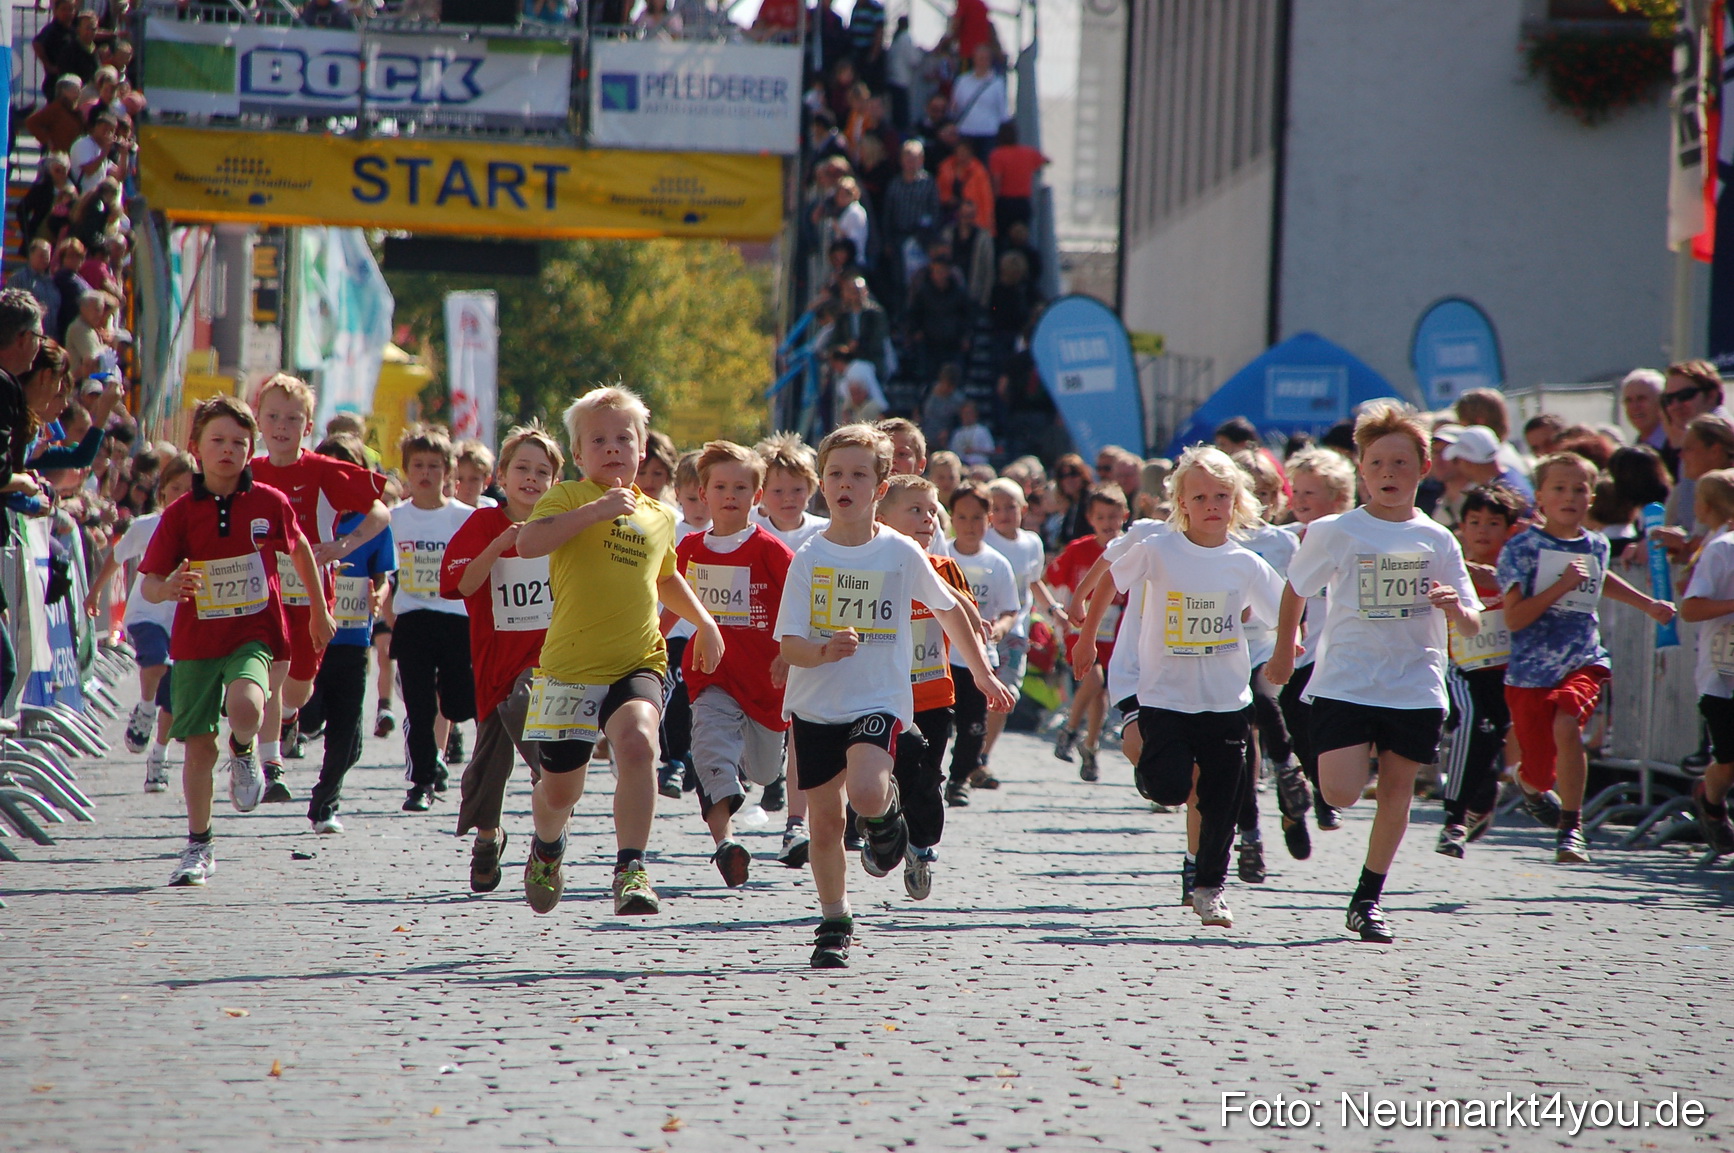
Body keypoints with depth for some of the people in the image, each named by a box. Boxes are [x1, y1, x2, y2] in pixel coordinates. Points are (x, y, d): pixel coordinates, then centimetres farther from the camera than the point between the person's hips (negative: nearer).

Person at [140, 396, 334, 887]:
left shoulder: (269, 503, -3)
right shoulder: (180, 514, -4)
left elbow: (300, 549, 16)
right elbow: (150, 583, -5)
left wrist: (320, 611, 25)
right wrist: (167, 588, -30)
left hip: (254, 632, -1)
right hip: (196, 639, 1)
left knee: (245, 708, -31)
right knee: (199, 746, 4)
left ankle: (244, 752, 5)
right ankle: (198, 846, 20)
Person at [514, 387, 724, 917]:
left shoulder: (658, 516, 14)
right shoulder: (568, 498, -2)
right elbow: (528, 542, -24)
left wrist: (703, 621, 26)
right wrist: (599, 509, -27)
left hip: (637, 663, 2)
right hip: (569, 666, -2)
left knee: (637, 742, -29)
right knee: (559, 788, 8)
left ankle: (631, 869, -27)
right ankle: (548, 845, 45)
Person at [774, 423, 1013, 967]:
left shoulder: (901, 553, -4)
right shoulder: (810, 558, -4)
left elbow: (950, 611, 12)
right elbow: (790, 645, -8)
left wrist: (984, 674, 18)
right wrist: (825, 651, -29)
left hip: (879, 700, -2)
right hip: (815, 704, 2)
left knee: (865, 791, -28)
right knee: (825, 820, 7)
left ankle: (886, 812, 9)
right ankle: (834, 924, 24)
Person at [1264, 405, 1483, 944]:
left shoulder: (1437, 541, 3)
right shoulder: (1335, 533, -3)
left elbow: (1472, 625, 5)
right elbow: (1296, 590, 13)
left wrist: (1456, 608, -17)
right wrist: (1283, 652, 20)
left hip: (1416, 689, 2)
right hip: (1344, 685, -2)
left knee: (1396, 791, 5)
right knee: (1340, 794, -14)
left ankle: (1369, 899, 20)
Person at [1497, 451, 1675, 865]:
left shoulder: (1596, 546, 7)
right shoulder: (1522, 548, -8)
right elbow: (1514, 618, -15)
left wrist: (1648, 604, 35)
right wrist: (1561, 586, -22)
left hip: (1583, 660, 2)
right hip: (1530, 669, -2)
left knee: (1567, 724, -28)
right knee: (1540, 771, 1)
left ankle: (1571, 827, -14)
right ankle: (1530, 782, 42)